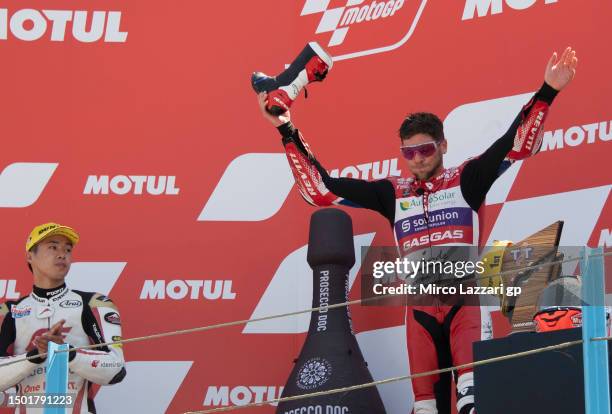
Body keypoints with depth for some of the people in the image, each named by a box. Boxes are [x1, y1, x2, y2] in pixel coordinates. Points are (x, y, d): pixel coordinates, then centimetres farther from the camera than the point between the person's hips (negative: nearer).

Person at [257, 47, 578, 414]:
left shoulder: (465, 181, 5)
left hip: (465, 297, -3)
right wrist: (288, 132, 10)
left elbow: (517, 144, -4)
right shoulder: (393, 193, 12)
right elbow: (321, 188, 13)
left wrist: (547, 92, -14)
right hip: (420, 305, 3)